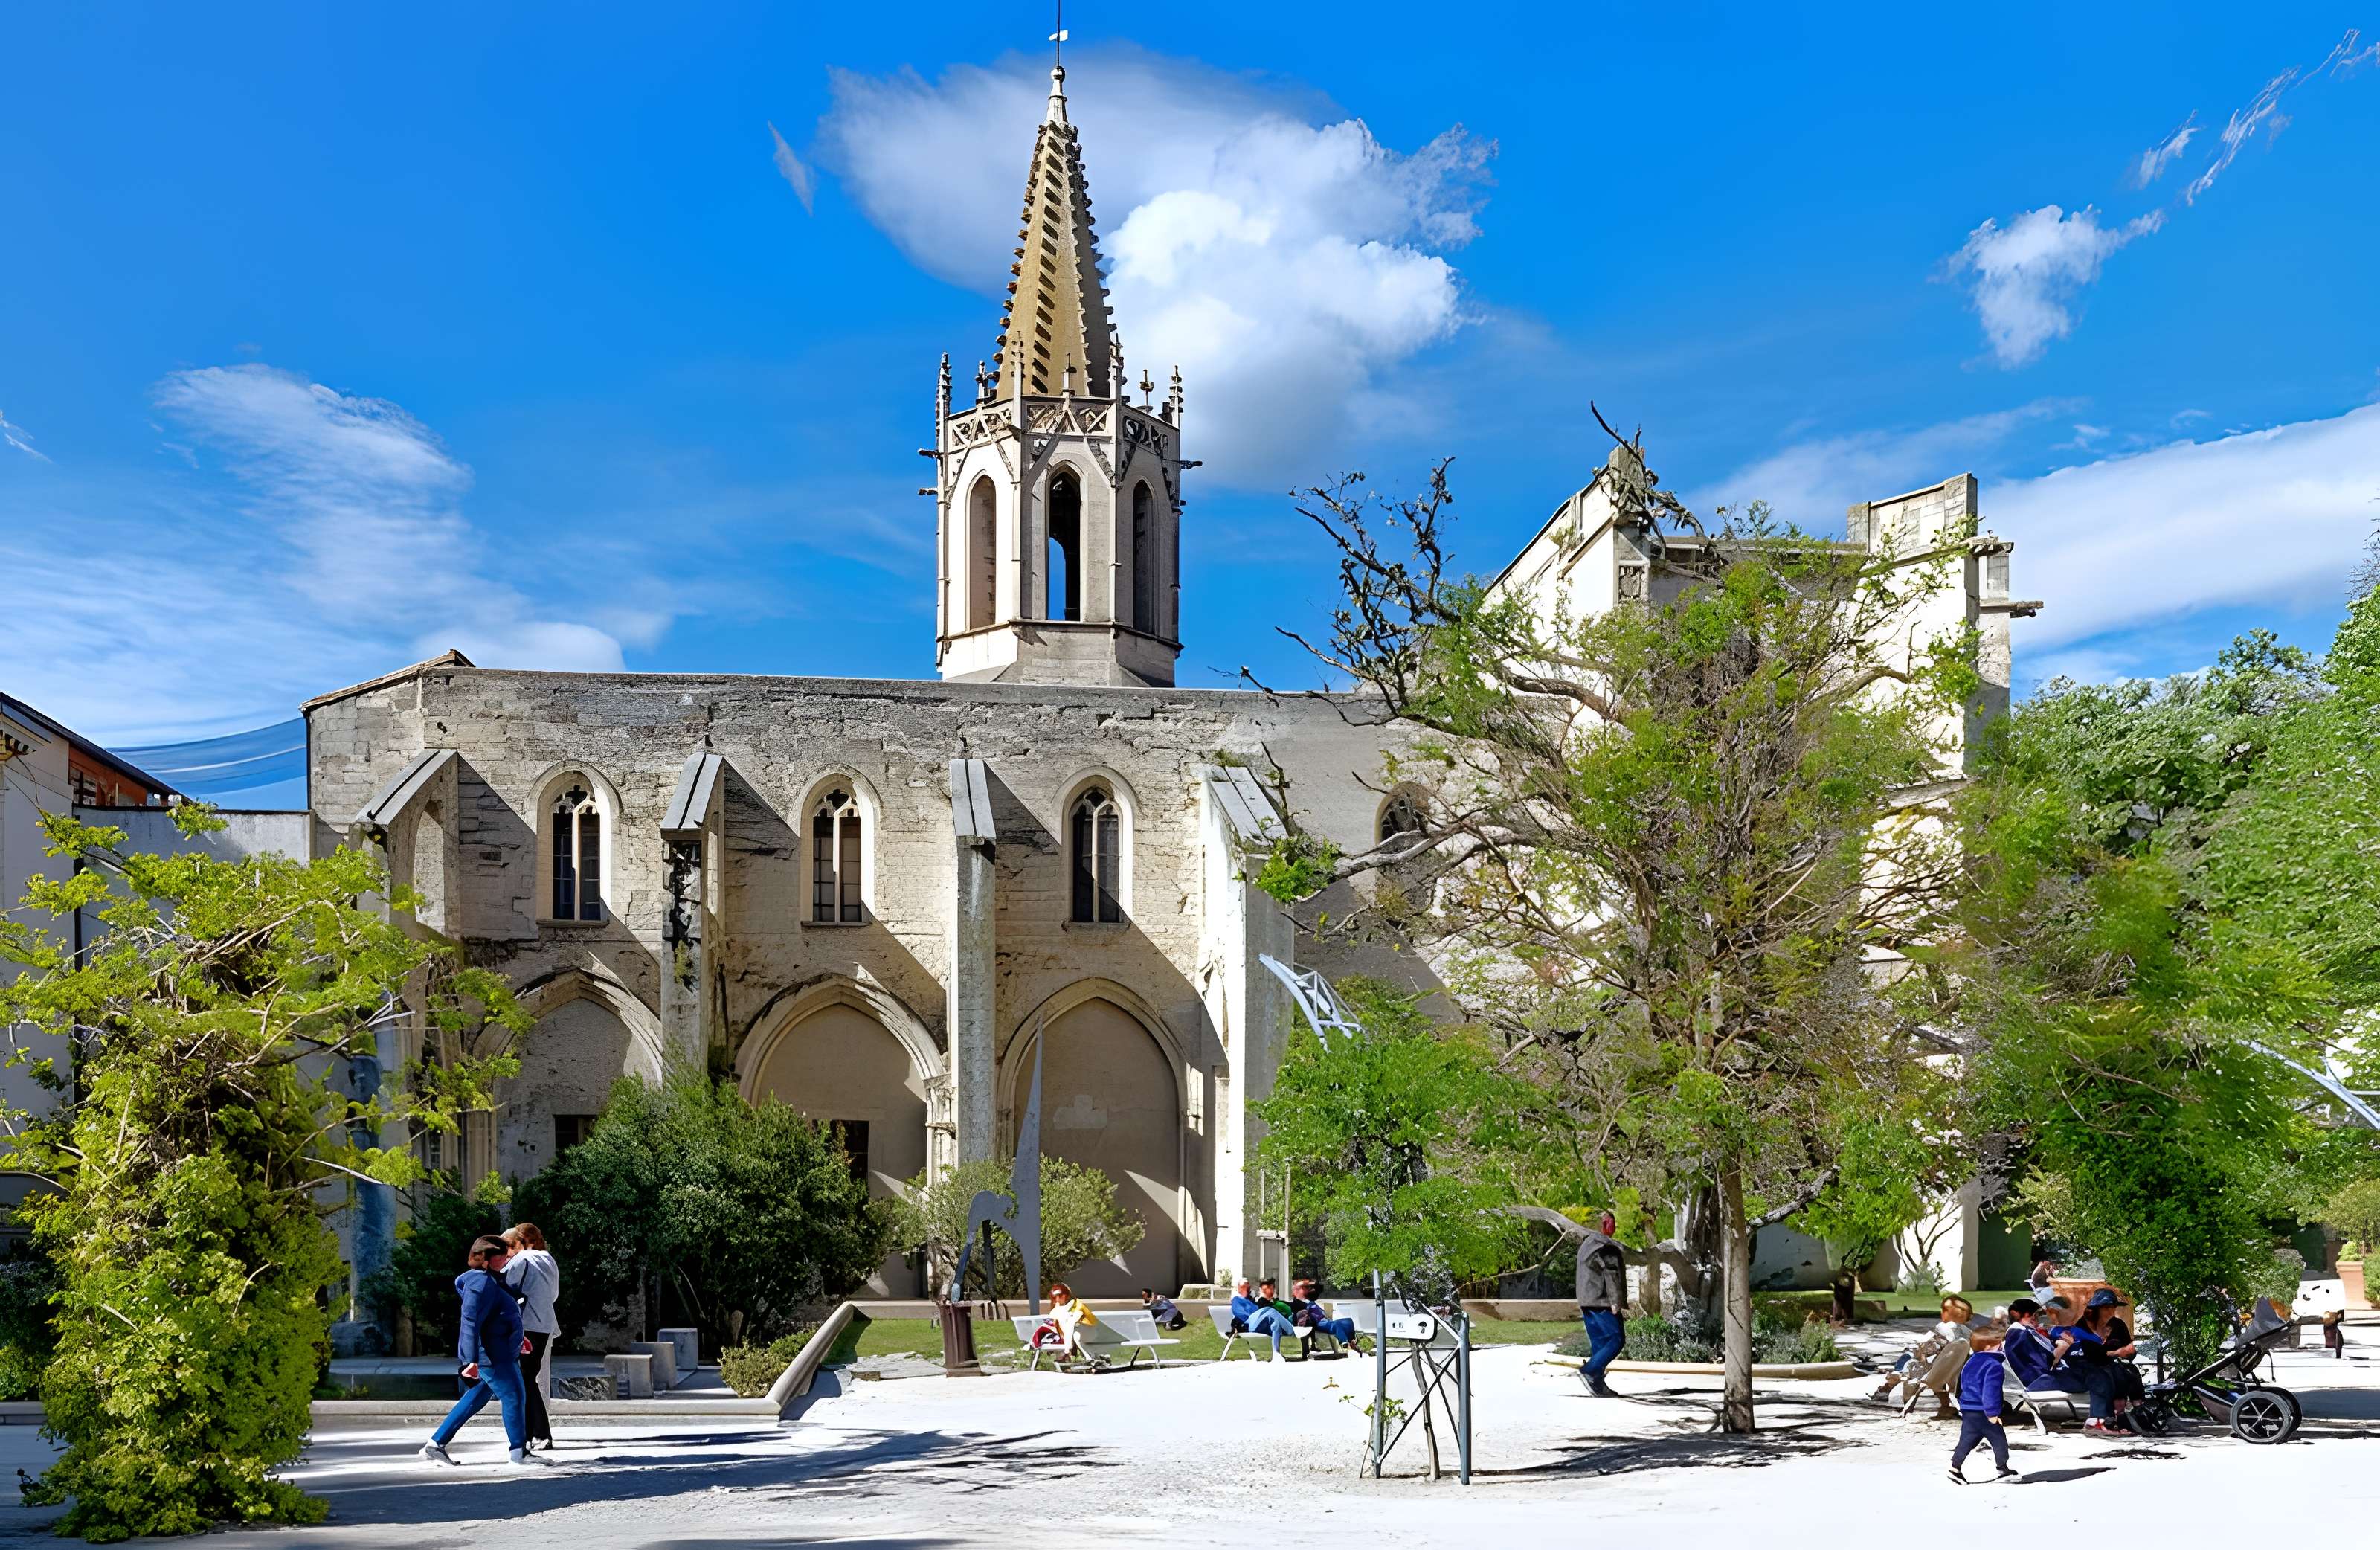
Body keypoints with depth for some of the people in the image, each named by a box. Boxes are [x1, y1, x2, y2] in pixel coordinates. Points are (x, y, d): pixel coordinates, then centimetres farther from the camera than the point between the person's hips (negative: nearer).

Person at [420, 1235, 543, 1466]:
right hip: (491, 1356, -11)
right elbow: (470, 1321, -25)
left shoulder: (490, 1280, 15)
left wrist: (517, 1336, 37)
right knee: (514, 1398, -3)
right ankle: (519, 1451, 7)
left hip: (499, 1353, 11)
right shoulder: (481, 1283, -18)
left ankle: (435, 1445, 15)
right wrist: (472, 1360, -28)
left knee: (475, 1400, 13)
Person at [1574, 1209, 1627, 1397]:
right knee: (1616, 1340, -6)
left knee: (1598, 1343, 10)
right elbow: (1612, 1275, -18)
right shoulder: (1607, 1248, -12)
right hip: (1602, 1303, -10)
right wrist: (1615, 1302, -20)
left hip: (1586, 1302, 10)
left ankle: (1598, 1384, 7)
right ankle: (1588, 1371, -15)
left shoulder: (1586, 1244, 19)